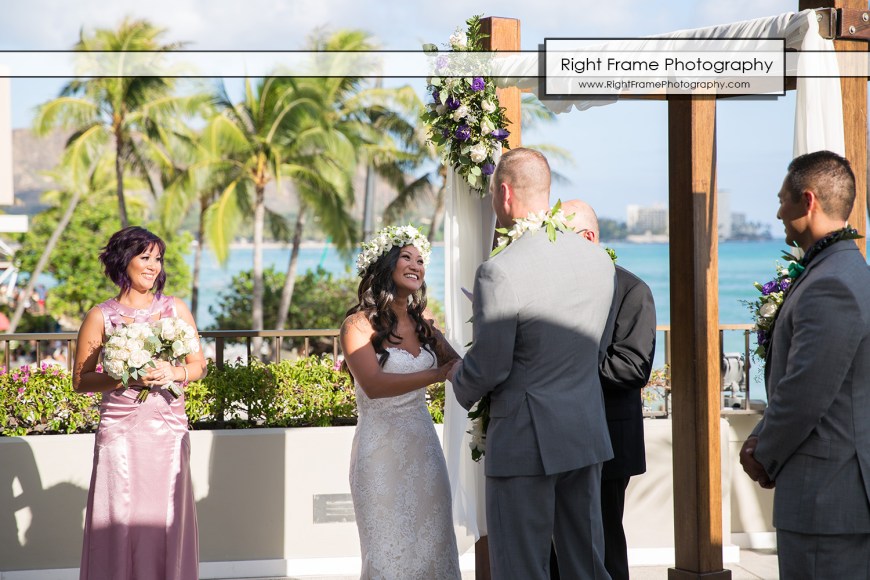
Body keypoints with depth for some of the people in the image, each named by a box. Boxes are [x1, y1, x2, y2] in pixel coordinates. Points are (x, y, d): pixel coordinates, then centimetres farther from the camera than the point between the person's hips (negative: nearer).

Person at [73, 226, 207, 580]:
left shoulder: (175, 309, 9)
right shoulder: (100, 317, 2)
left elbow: (198, 364, 12)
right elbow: (80, 381, 1)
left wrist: (175, 373, -10)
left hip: (168, 428, 2)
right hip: (120, 429, -2)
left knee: (165, 518, 1)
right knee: (120, 519, -4)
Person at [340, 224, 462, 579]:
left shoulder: (423, 323, 10)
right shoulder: (359, 324, -7)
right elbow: (374, 385, -19)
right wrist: (436, 374, -24)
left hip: (423, 445, 5)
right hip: (382, 448, -5)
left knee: (431, 543, 7)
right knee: (390, 548, 1)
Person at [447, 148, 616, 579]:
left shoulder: (499, 272, -19)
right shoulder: (599, 259, 2)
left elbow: (488, 369, -16)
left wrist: (458, 379, 6)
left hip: (525, 443, -7)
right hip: (587, 435, 7)